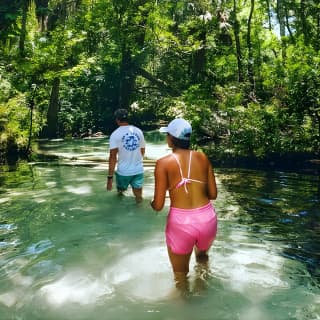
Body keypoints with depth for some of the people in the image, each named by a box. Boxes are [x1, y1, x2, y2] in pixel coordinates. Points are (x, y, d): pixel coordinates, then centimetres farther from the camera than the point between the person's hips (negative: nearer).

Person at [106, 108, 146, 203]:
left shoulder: (115, 134, -10)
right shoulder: (138, 131, 2)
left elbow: (113, 157, -16)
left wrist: (110, 176, -15)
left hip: (123, 171, -2)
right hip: (139, 170, 2)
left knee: (121, 189, 26)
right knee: (138, 197, 9)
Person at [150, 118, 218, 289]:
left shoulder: (164, 163, -9)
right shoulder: (202, 157, 1)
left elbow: (158, 205, -10)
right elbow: (213, 194, 5)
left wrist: (151, 203, 12)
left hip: (181, 222, -4)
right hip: (207, 218, 5)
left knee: (180, 274, 22)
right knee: (202, 256, 38)